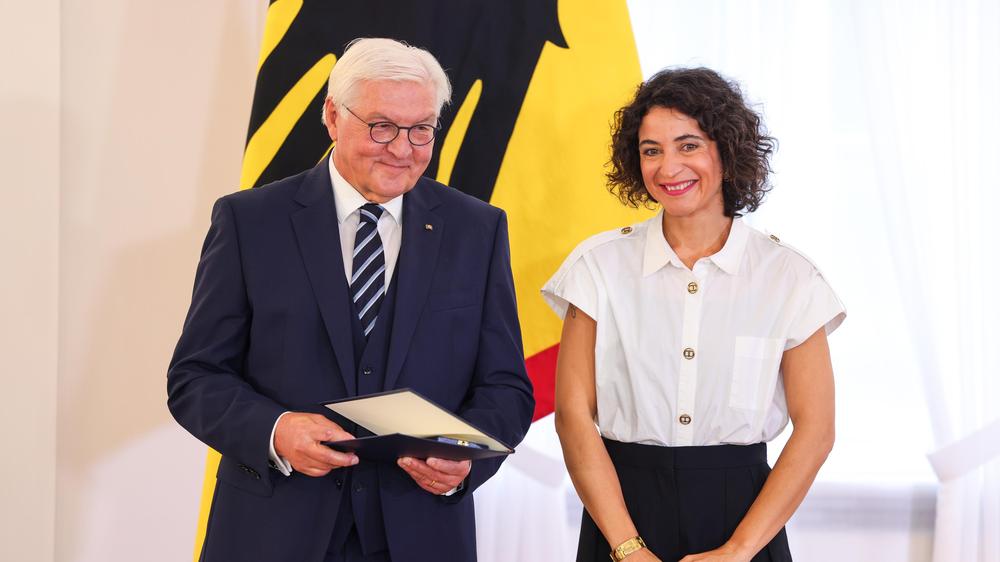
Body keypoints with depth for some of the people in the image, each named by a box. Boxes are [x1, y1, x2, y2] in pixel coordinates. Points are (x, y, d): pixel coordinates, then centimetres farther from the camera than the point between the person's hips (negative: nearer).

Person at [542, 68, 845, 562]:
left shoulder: (788, 277, -3)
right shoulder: (599, 266, -1)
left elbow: (814, 431, -5)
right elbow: (574, 414, -6)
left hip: (741, 511, 0)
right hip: (622, 507, 0)